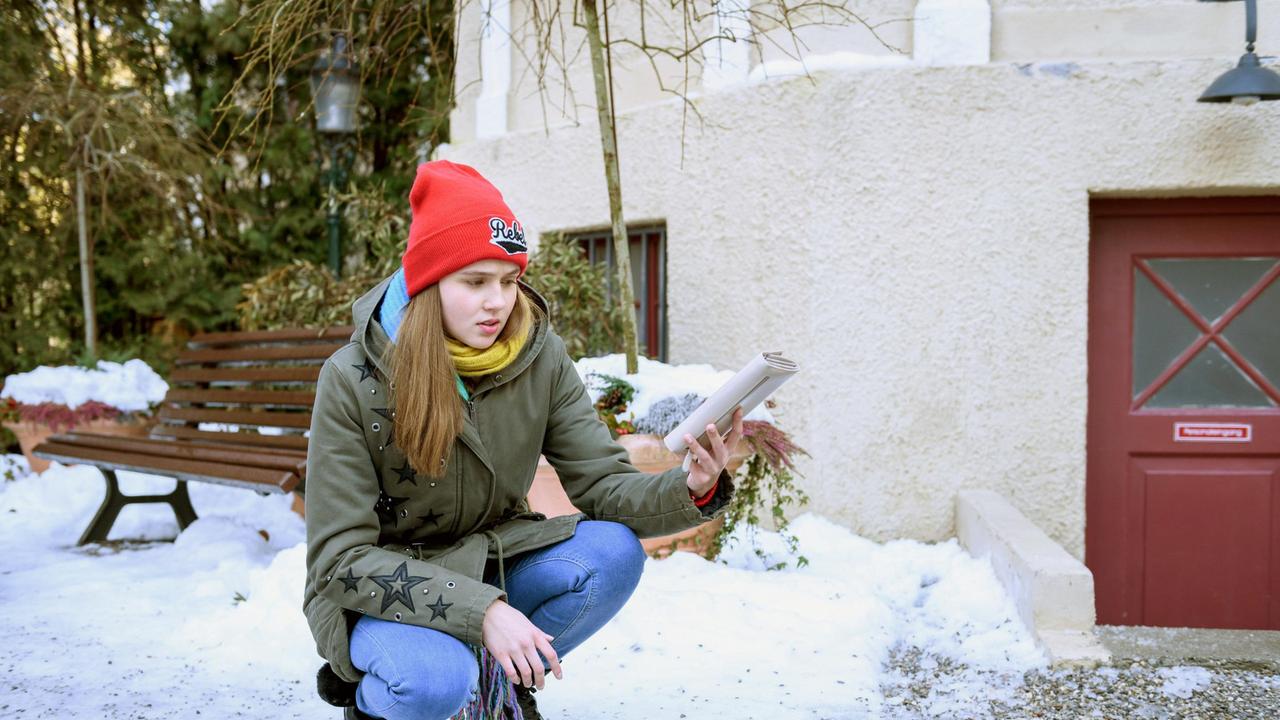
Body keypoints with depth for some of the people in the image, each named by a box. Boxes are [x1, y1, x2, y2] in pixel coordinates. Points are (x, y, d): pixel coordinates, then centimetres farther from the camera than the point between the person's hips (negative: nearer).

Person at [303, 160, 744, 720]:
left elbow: (604, 485, -12)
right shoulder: (353, 380, -20)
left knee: (612, 553, -23)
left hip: (491, 565, 4)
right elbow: (342, 557, -21)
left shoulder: (540, 358, -9)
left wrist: (691, 490, -35)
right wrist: (482, 610, -34)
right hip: (381, 592, -4)